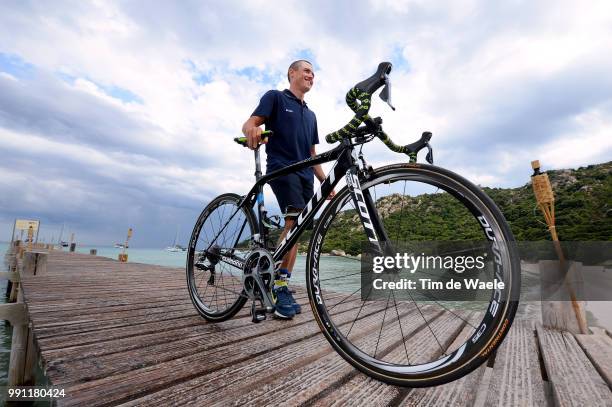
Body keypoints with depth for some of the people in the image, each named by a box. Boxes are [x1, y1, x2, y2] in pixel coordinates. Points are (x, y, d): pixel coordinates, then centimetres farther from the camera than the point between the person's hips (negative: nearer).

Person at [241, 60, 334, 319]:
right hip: (281, 168, -6)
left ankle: (282, 287, 8)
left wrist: (325, 181, 16)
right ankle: (278, 286, -16)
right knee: (294, 221, -25)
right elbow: (249, 123, -5)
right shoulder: (275, 97, 10)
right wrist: (252, 130, -31)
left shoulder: (311, 115, 28)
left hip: (305, 175, 6)